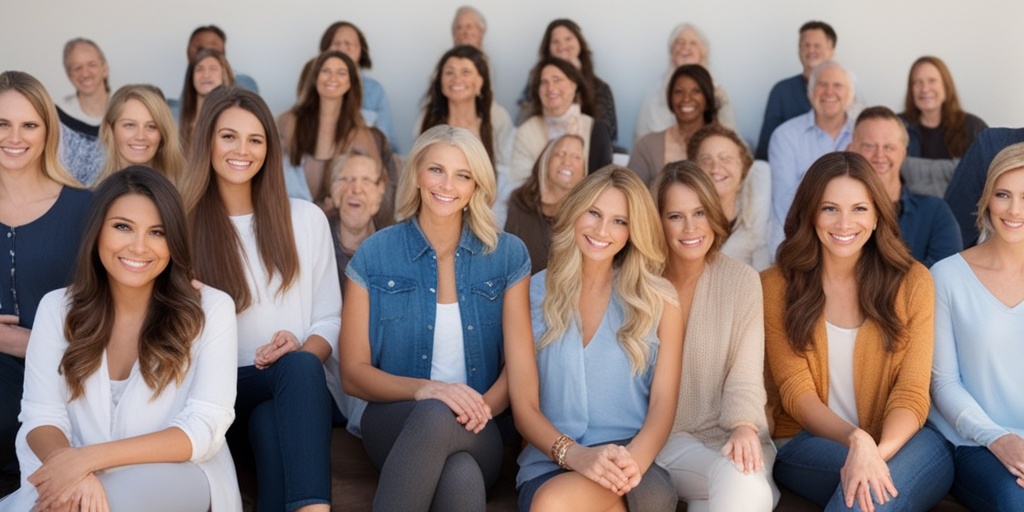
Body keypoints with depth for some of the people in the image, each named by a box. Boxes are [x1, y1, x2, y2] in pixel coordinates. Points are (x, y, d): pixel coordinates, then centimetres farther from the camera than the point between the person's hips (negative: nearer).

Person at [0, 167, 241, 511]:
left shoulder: (211, 309, -5)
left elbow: (205, 431, -12)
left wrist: (89, 458, -24)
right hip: (83, 482, 1)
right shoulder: (57, 308, 4)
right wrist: (70, 466, -26)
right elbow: (41, 417, -2)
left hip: (179, 479, -1)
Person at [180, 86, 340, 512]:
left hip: (300, 389, 2)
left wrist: (301, 351, -14)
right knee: (298, 369, -35)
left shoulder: (306, 220, 11)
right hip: (219, 394, -1)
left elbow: (330, 319, 10)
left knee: (301, 366, -37)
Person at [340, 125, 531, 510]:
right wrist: (424, 389, -18)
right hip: (398, 423, 0)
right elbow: (354, 373, 1)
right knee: (435, 411, -38)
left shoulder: (507, 255, 6)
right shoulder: (375, 255, 2)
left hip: (477, 435, 0)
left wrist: (484, 406, -18)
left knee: (461, 475, -38)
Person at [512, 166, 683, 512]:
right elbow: (524, 407, 2)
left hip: (627, 468, 0)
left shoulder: (658, 300, 9)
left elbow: (663, 401, 3)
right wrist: (574, 454, -18)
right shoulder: (532, 294, 7)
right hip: (549, 463, 0)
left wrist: (634, 458, -19)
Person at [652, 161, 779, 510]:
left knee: (744, 484, -33)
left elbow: (745, 376, -7)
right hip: (659, 439, 0)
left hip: (725, 438, 1)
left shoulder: (741, 280, -1)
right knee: (733, 478, -31)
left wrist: (744, 427, -27)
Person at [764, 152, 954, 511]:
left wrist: (878, 451, -28)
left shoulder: (913, 281, 1)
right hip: (807, 446, -1)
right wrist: (856, 440, -27)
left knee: (923, 452, -33)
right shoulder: (776, 286, 0)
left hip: (900, 444, 1)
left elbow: (912, 393, -7)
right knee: (865, 479, -34)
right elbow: (796, 392, -6)